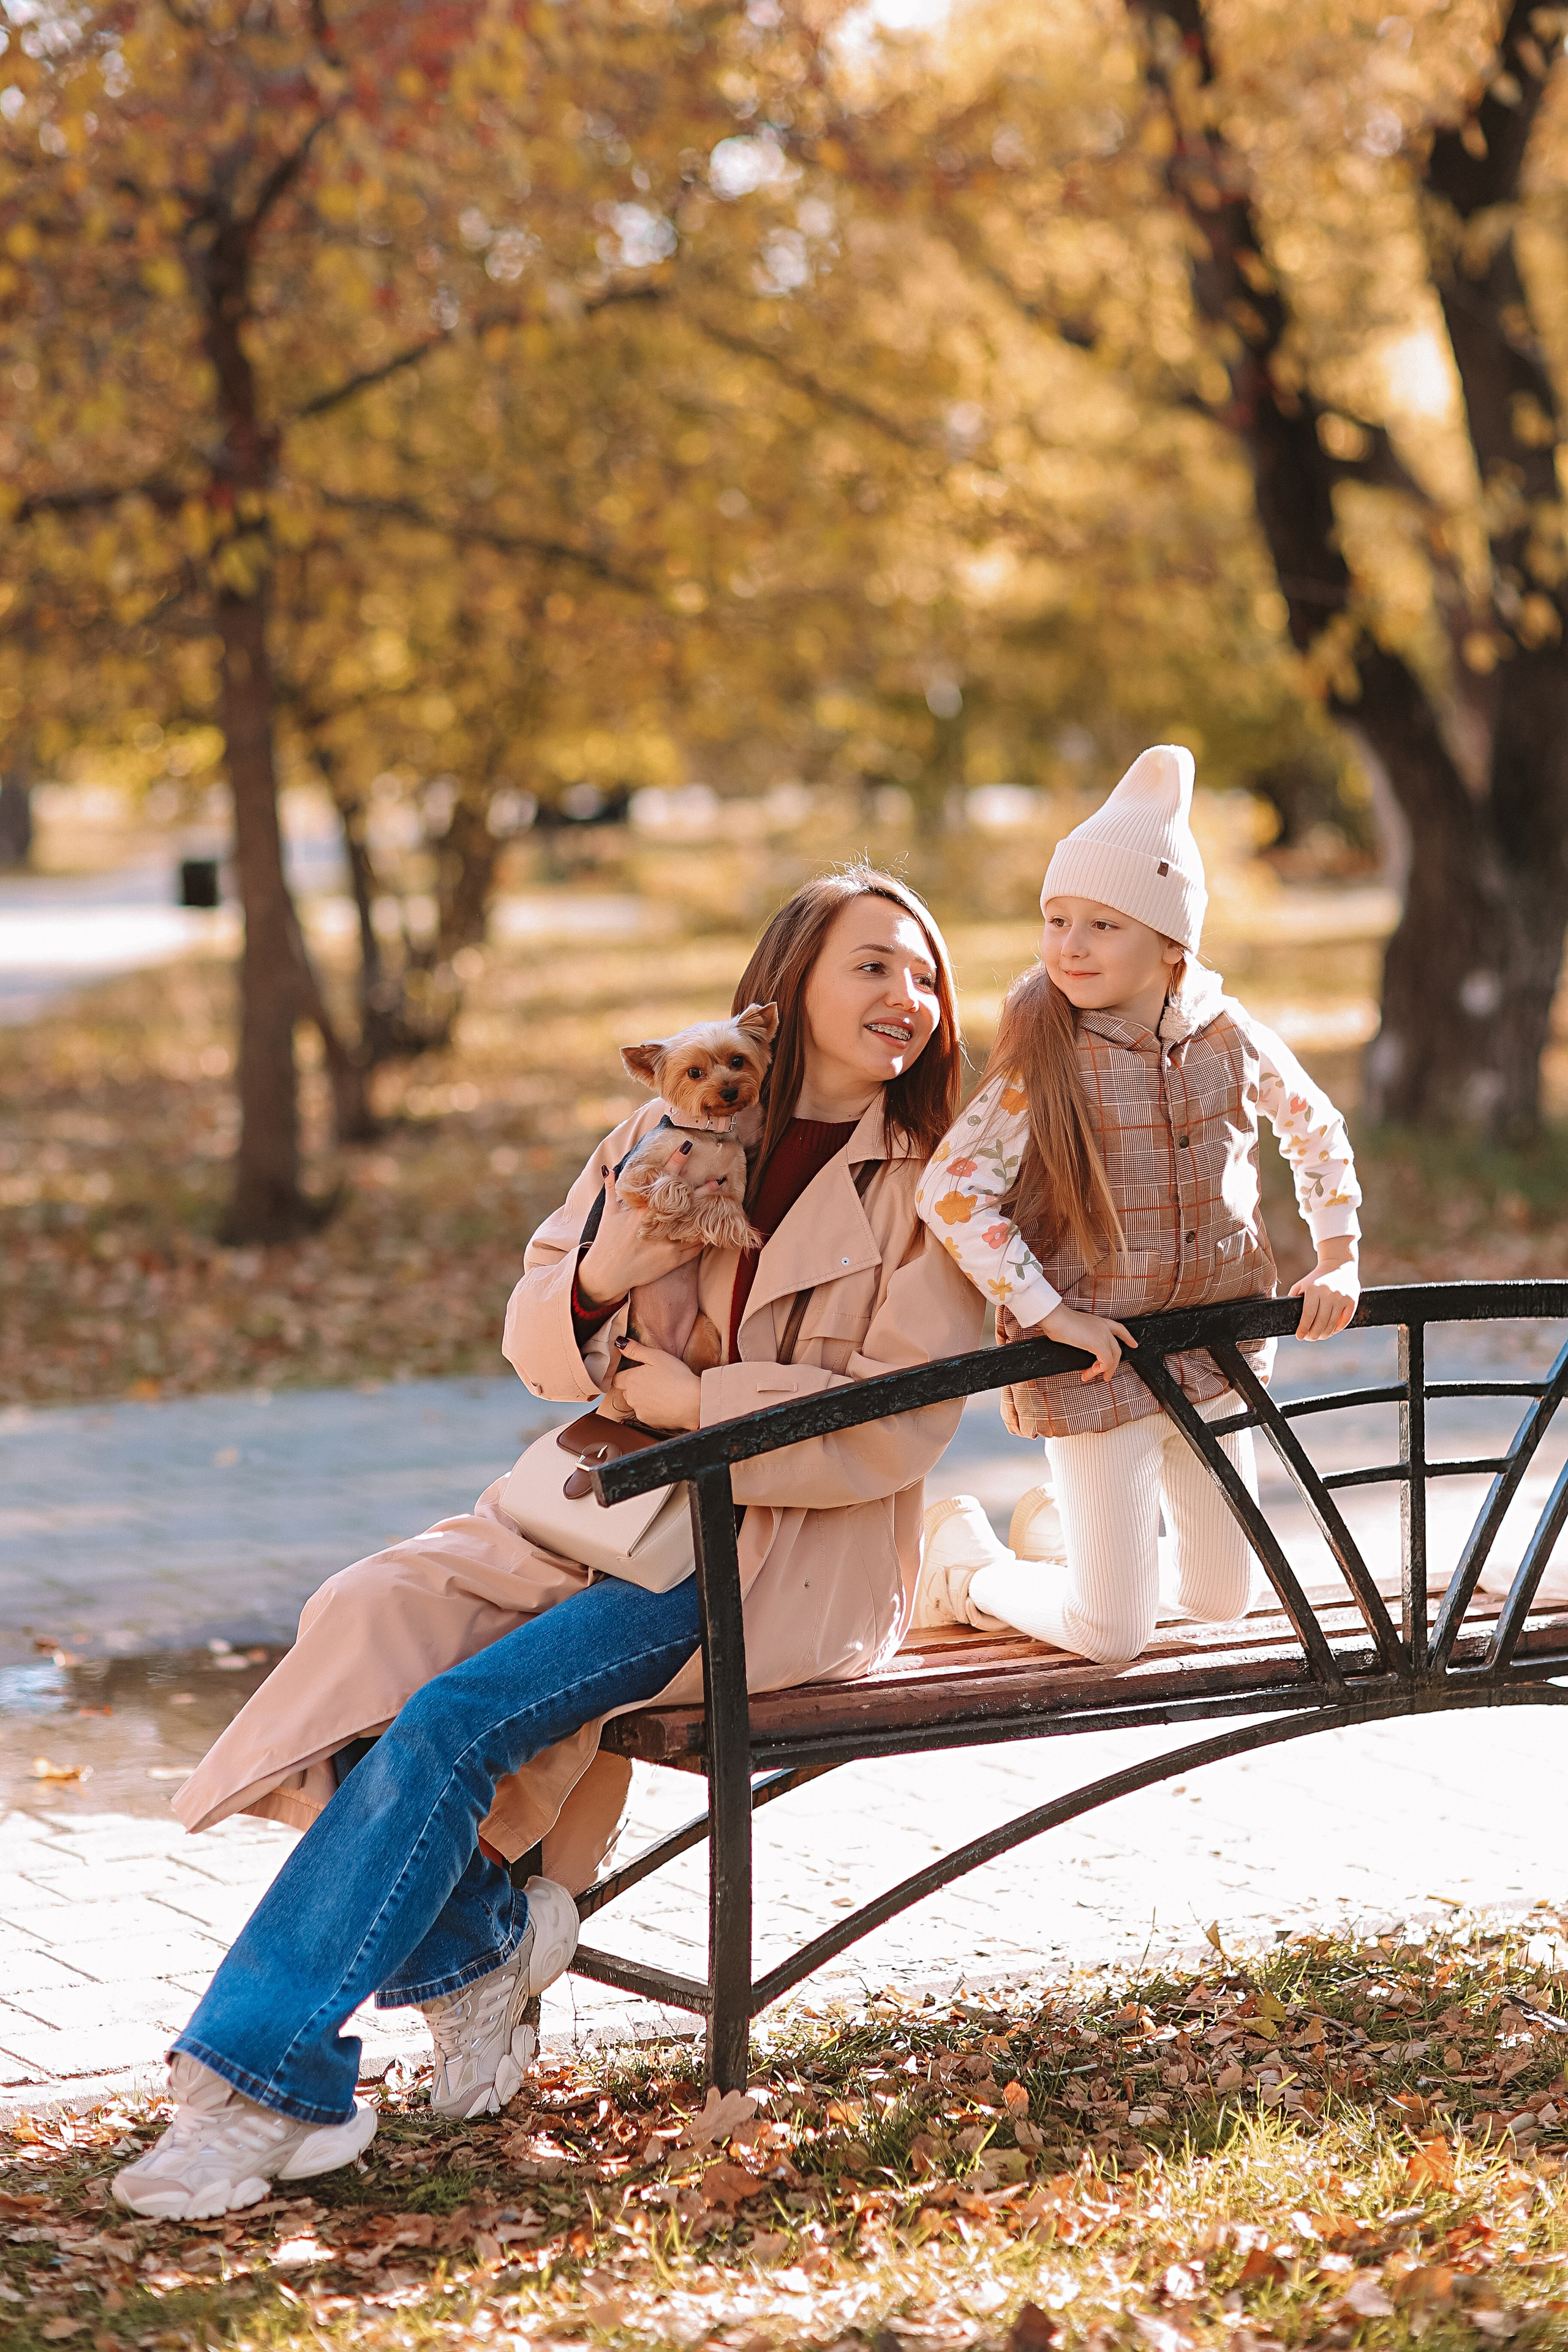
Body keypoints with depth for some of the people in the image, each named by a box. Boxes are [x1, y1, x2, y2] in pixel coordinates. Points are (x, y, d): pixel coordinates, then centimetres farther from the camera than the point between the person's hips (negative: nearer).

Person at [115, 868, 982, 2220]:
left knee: (456, 1716, -24)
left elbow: (896, 1424, -9)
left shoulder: (933, 1185, -1)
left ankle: (263, 2074, -21)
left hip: (784, 1559, -5)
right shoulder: (672, 1131, 11)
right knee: (372, 1621, -23)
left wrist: (693, 1399, -14)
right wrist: (597, 1280, -13)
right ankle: (481, 1948, -7)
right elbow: (535, 1340, 9)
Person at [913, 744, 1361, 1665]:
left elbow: (1319, 1132, 13)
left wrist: (1337, 1260, 6)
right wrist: (1050, 1314, -20)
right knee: (1113, 1636, -4)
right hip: (1096, 1360, -5)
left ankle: (1058, 1523, 40)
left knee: (1223, 1601, 15)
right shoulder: (1045, 1063, -16)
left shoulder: (1228, 1037, -4)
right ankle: (964, 1557, 24)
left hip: (1216, 1352, 5)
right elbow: (949, 1191, -18)